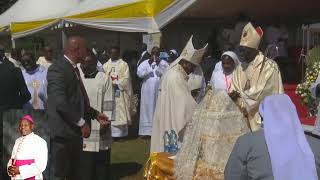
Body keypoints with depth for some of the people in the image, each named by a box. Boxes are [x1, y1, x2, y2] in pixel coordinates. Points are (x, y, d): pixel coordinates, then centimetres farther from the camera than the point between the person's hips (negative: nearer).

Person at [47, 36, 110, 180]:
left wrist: (95, 114, 11)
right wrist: (82, 122, -20)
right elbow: (60, 102, -25)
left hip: (74, 130, 10)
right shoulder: (58, 69, -16)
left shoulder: (74, 68, 16)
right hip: (63, 131, -9)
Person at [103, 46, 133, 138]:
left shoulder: (124, 65, 3)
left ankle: (121, 133, 0)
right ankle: (110, 133, 3)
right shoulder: (106, 65, 13)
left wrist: (116, 84, -14)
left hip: (120, 92, -3)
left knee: (121, 112, -3)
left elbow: (126, 79, -5)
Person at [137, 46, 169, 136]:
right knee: (147, 109, 0)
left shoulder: (164, 63, 6)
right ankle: (146, 131, 4)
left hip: (160, 90, 0)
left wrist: (159, 65, -16)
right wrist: (149, 64, -12)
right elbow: (139, 73, -6)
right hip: (147, 91, 0)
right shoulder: (145, 63, 8)